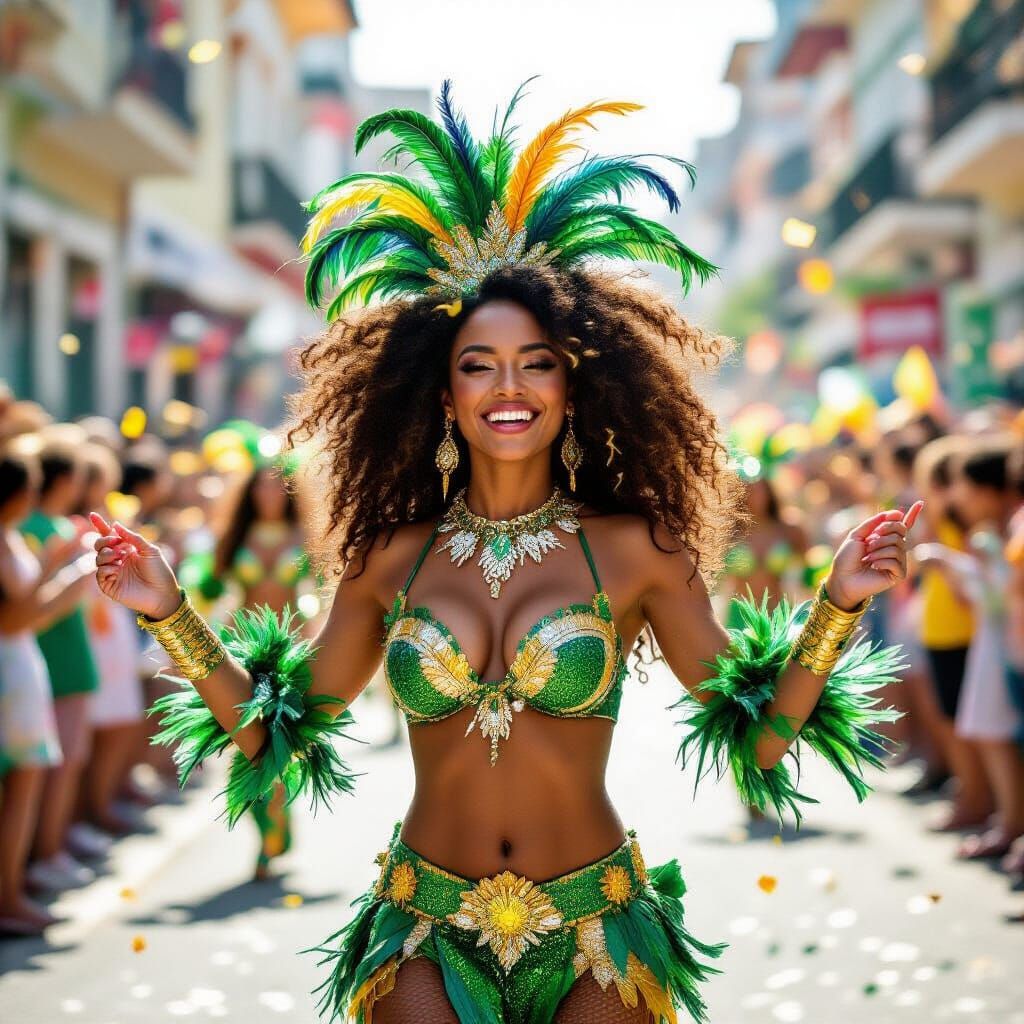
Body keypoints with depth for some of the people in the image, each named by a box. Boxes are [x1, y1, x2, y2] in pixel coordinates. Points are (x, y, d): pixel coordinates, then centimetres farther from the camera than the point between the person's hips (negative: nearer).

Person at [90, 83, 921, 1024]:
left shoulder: (634, 551, -3)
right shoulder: (389, 559, 1)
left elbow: (757, 732, -2)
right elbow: (279, 732, 7)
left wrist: (838, 605, -14)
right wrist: (169, 614, 0)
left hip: (594, 936, 0)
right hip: (427, 932, 1)